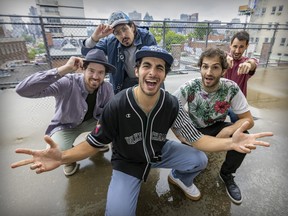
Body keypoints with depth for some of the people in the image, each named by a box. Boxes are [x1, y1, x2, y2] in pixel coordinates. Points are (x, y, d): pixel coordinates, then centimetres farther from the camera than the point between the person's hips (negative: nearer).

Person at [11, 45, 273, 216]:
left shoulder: (172, 104, -19)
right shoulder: (117, 106, -27)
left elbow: (195, 138, -15)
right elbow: (95, 142, -18)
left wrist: (230, 142, -32)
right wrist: (63, 157, -37)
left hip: (160, 151, 3)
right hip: (127, 161, -2)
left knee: (199, 160, -9)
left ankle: (179, 178, 27)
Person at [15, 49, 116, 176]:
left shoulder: (107, 88, -20)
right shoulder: (67, 83, -33)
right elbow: (22, 90, -44)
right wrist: (65, 69, -48)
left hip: (90, 121, 4)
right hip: (65, 126, -3)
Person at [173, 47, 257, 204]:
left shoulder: (231, 88, -20)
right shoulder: (189, 87, -24)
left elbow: (248, 120, -14)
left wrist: (228, 130, -34)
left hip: (217, 127, 2)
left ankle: (227, 174, 3)